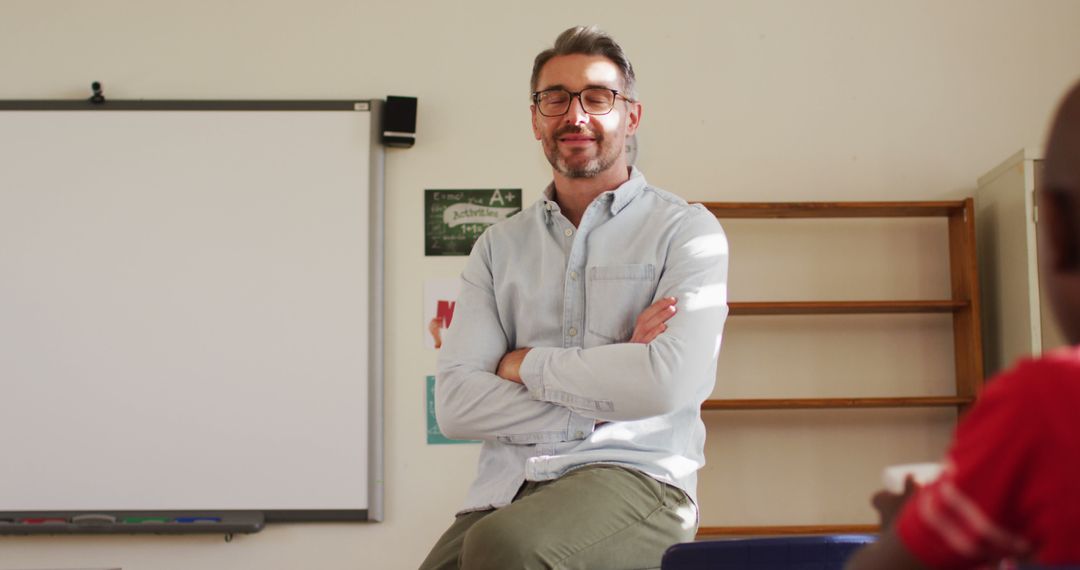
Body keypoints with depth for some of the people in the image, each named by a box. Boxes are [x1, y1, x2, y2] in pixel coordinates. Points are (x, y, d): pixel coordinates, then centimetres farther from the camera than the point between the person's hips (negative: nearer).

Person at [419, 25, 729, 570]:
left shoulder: (687, 231, 5)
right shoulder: (499, 247, 15)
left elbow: (668, 382, -12)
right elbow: (454, 404, 3)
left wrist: (525, 364, -1)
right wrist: (611, 383, -6)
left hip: (635, 479, -3)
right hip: (506, 489, 3)